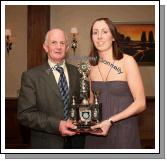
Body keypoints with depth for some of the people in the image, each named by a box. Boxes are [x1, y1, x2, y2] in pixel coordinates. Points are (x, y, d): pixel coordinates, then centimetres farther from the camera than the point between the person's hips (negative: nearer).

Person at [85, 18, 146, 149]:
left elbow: (140, 104, -13)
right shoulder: (92, 66, 2)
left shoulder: (127, 61, -11)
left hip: (123, 130, -4)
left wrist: (110, 120, -19)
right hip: (97, 130, 4)